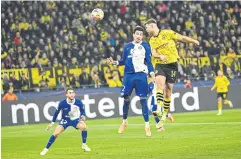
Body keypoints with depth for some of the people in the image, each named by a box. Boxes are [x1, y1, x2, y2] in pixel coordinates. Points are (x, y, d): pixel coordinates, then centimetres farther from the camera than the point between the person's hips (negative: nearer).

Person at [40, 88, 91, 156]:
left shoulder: (78, 102, -22)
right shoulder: (62, 103, -23)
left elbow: (82, 110, -2)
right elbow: (57, 112, -5)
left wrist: (83, 116, -25)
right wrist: (52, 123, 0)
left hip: (75, 120, 0)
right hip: (65, 120, 0)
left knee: (84, 127, -29)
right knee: (56, 133, -15)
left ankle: (84, 145, -8)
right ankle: (46, 149, 1)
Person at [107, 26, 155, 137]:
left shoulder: (146, 47, 3)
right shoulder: (127, 46, 9)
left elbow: (149, 62, 2)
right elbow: (124, 61, 15)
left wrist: (152, 74, -10)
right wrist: (114, 62, -1)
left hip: (141, 75, -2)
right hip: (128, 75, 2)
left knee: (143, 99, -6)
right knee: (126, 99, 6)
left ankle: (147, 125, -3)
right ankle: (124, 121, 26)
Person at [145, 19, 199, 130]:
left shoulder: (167, 33, 1)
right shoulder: (151, 41, 13)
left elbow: (181, 38, 2)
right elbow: (153, 53, -1)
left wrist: (193, 41, -9)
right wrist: (160, 56, -22)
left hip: (171, 64, -2)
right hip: (159, 64, 2)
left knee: (168, 89, 0)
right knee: (159, 83, -25)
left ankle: (164, 115, 11)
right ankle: (158, 108, -36)